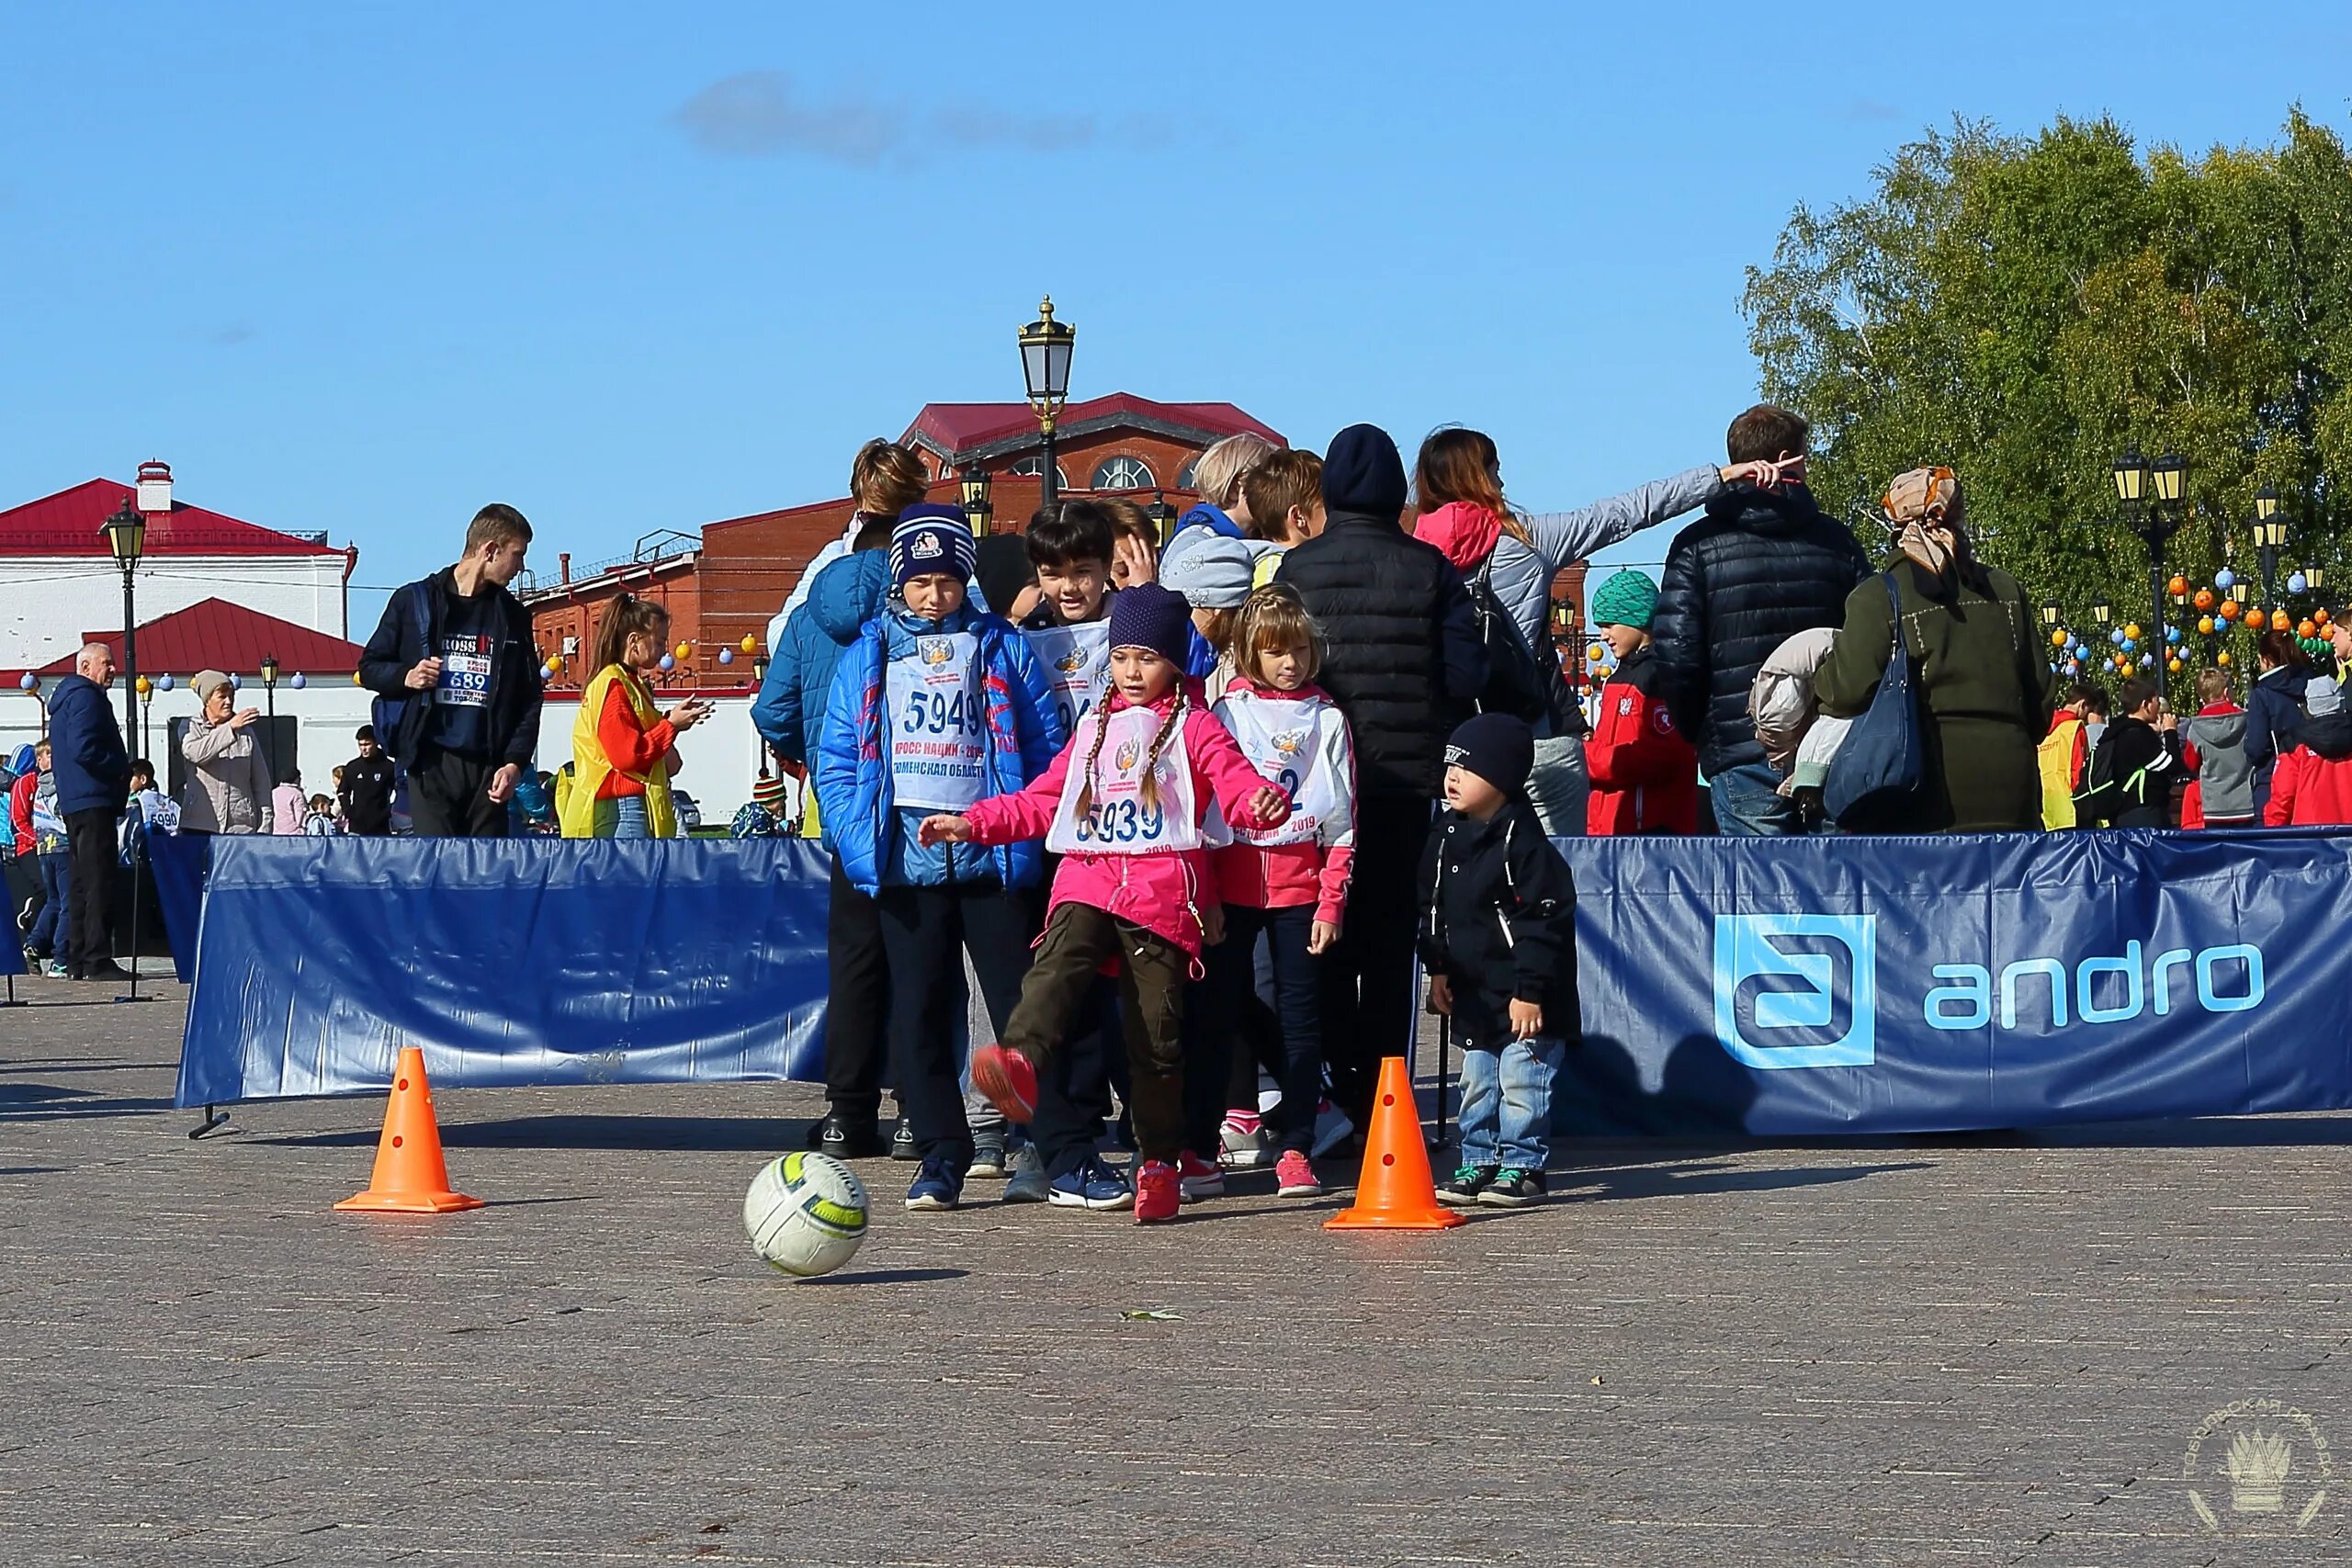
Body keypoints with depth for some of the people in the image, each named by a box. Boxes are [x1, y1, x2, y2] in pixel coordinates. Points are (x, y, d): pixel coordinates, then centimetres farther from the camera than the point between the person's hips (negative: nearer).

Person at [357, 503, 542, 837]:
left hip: (488, 768, 3)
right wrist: (405, 678, -11)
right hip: (431, 763, -3)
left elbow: (529, 698, 12)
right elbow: (369, 667, 12)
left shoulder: (512, 616, 13)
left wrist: (515, 762, -2)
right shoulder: (414, 602, 5)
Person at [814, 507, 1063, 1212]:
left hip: (993, 856, -2)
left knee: (1022, 1006, -2)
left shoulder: (1002, 649, 8)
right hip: (907, 858, 2)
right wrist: (859, 840, -5)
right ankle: (941, 1155, 7)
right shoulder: (868, 656, 11)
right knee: (919, 1013, 2)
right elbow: (837, 759, 9)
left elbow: (1046, 749, 6)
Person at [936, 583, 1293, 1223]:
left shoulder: (1194, 726, 13)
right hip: (1087, 881, 3)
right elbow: (1039, 803, 31)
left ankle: (1160, 1164, 7)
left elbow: (1235, 781, -2)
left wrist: (1263, 801, -26)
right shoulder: (1095, 730, 28)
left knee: (1155, 1032, -4)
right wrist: (970, 823, 22)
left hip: (1162, 891, -3)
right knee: (1056, 968, -28)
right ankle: (1019, 1063, -55)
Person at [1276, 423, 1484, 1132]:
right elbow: (1466, 676, -7)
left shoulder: (1295, 568, -4)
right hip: (1407, 776, 0)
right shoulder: (1430, 569, -4)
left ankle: (1336, 1093, 6)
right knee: (1391, 940, 8)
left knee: (1325, 943, 9)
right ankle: (1383, 1098, 7)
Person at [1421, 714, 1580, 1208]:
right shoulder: (1448, 835, 6)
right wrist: (1437, 970, 11)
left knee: (1522, 1082, -3)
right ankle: (1479, 1163, 22)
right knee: (1477, 1082, 14)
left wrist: (1529, 990, -20)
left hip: (1524, 998, -8)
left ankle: (1522, 1167, 4)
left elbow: (1543, 922, -18)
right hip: (1473, 992, 8)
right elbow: (1433, 907, 16)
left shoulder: (1523, 843, -18)